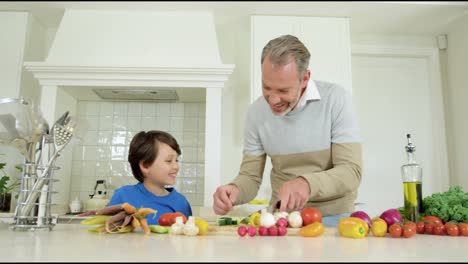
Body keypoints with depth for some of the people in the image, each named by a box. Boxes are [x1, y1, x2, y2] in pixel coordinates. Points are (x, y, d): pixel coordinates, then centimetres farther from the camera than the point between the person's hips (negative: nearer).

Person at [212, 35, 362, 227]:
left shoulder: (336, 99, -12)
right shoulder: (256, 112, -5)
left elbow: (351, 172, -15)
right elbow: (250, 176, 1)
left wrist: (307, 183, -33)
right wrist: (234, 190, -21)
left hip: (333, 217, -1)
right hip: (282, 216, 1)